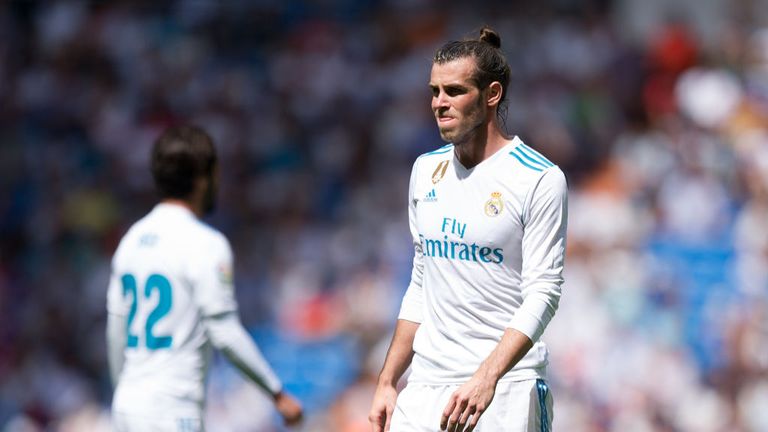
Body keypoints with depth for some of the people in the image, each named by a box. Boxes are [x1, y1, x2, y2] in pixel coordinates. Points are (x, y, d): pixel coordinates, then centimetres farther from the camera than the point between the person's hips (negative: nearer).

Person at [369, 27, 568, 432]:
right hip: (425, 384, 5)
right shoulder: (425, 170, 13)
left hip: (504, 392, -5)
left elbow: (542, 293, -12)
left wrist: (486, 378, -23)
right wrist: (387, 382, 13)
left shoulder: (540, 178, -7)